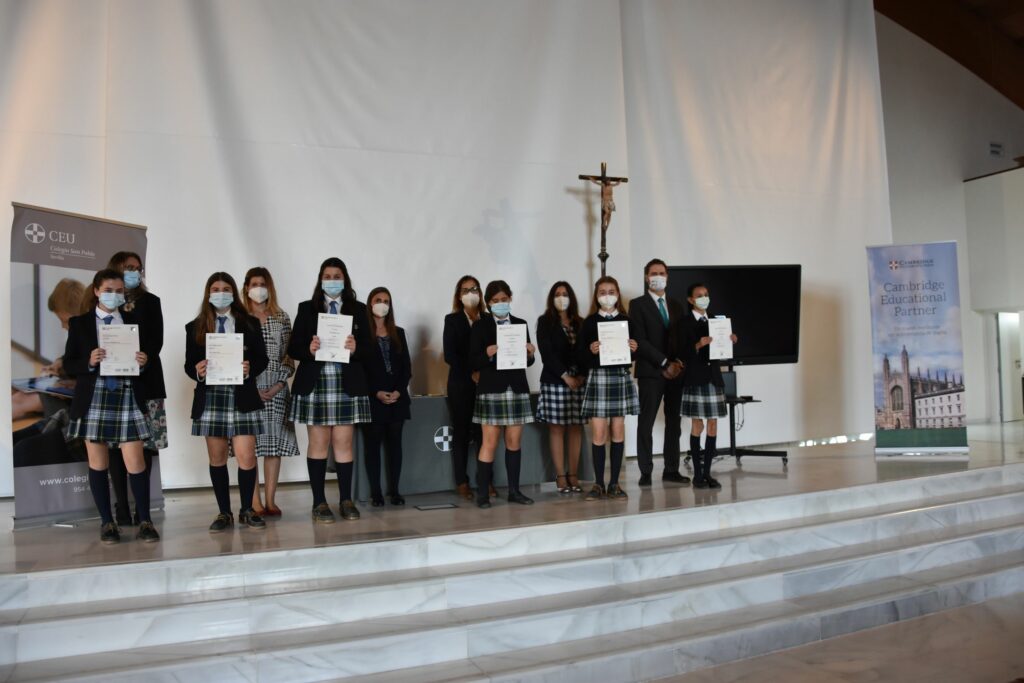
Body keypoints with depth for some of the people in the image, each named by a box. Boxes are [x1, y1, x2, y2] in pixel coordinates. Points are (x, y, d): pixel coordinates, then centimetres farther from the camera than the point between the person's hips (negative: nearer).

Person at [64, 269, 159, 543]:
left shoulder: (134, 322, 9)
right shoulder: (79, 323, 6)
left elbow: (148, 359, 11)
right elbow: (69, 364, 3)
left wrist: (143, 362, -11)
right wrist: (89, 362, -16)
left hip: (128, 397, 0)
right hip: (93, 399, 0)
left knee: (136, 462, -5)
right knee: (98, 463, 6)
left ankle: (145, 521, 3)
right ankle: (107, 523, 16)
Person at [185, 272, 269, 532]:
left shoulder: (250, 324, 8)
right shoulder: (195, 327, 9)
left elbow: (262, 359, 5)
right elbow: (189, 365, 7)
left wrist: (249, 369, -15)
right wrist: (198, 372, -15)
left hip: (242, 396, -1)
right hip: (210, 397, 1)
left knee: (246, 457, -5)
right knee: (217, 458, 7)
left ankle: (247, 510, 11)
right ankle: (224, 513, 17)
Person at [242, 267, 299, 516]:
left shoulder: (282, 318, 9)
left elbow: (289, 355, 7)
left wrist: (279, 385, -6)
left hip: (276, 390, 2)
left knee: (275, 444, 3)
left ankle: (270, 500, 10)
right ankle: (255, 502, 4)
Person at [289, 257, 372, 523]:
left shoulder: (358, 309, 10)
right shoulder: (307, 309, 8)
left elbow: (369, 346, 5)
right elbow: (293, 348, 4)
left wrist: (355, 348, -16)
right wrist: (309, 350, -16)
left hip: (347, 385, 1)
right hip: (315, 384, 0)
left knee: (343, 442, 2)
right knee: (318, 443, 3)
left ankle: (346, 500, 11)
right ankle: (319, 503, 9)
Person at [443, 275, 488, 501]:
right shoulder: (452, 320, 4)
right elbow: (449, 355, -4)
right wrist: (471, 373, -12)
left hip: (484, 383, 2)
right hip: (460, 384, -1)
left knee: (484, 432, 0)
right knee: (461, 432, 3)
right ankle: (462, 482, 8)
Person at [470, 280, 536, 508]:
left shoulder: (520, 324, 11)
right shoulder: (480, 326, 1)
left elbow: (527, 362, 14)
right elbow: (473, 362, -4)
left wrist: (530, 353, -8)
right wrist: (488, 354, -22)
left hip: (517, 389, 4)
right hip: (491, 389, -4)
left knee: (514, 441, 7)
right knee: (489, 442, -4)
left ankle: (514, 491, 15)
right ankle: (482, 493, 1)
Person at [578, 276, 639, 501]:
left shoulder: (626, 320, 9)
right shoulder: (589, 322, 3)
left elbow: (634, 353, 13)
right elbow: (579, 355, 0)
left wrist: (633, 349, -9)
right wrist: (590, 351, -20)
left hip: (621, 377, 2)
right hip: (598, 377, -2)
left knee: (618, 431, 5)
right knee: (598, 433, -4)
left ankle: (614, 483, 13)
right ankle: (598, 484, 7)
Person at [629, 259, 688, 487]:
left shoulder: (677, 305, 16)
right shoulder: (638, 304, 1)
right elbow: (640, 340, -8)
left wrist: (679, 362, -5)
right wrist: (665, 363, -12)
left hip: (676, 371, 5)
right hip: (650, 372, -5)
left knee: (674, 422, 7)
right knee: (646, 423, -3)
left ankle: (671, 470, 13)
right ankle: (646, 472, 2)